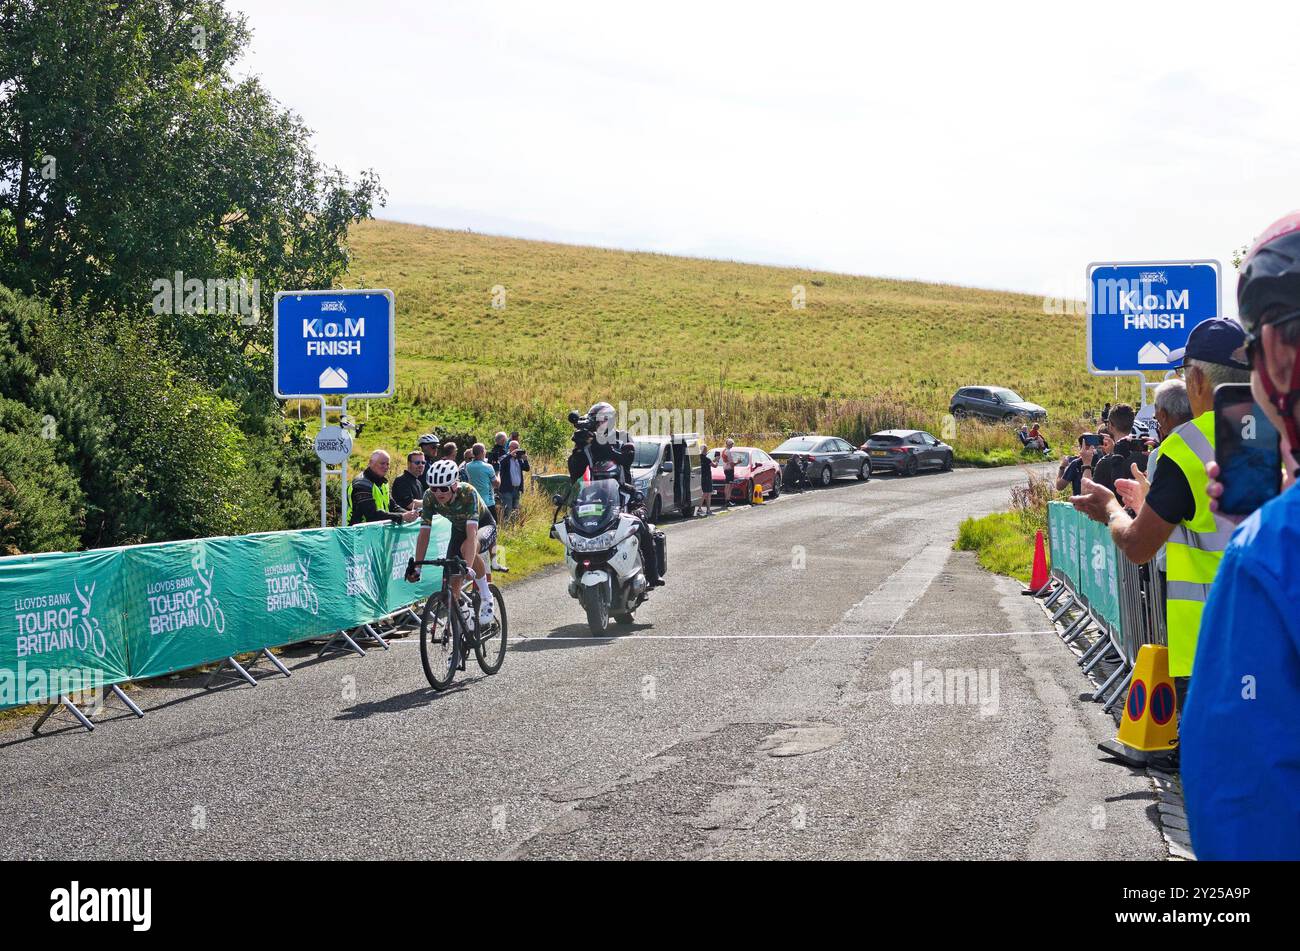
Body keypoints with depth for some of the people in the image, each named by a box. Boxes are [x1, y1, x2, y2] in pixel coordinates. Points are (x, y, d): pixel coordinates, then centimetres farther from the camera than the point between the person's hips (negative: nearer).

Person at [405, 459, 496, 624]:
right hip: (458, 529, 4)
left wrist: (468, 566, -55)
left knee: (467, 548, -37)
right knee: (452, 583, -9)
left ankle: (485, 597, -19)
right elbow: (424, 534, -22)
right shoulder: (430, 497, -24)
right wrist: (416, 566, -31)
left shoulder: (468, 493, -36)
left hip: (484, 526, -4)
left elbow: (472, 532, -45)